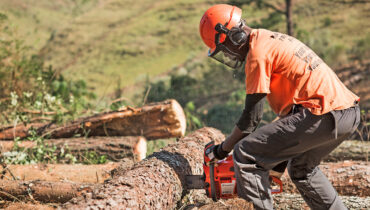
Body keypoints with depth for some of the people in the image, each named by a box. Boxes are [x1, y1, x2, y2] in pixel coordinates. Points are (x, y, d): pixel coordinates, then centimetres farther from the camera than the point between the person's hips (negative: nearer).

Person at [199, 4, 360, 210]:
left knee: (246, 154, -8)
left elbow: (251, 117, -7)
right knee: (302, 168, 31)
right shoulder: (270, 39, 22)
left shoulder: (257, 53, -8)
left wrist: (224, 148, 8)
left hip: (324, 114, -10)